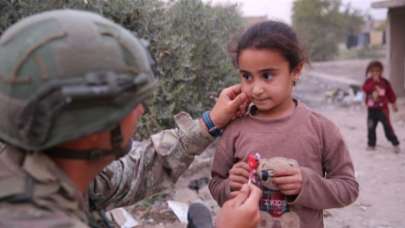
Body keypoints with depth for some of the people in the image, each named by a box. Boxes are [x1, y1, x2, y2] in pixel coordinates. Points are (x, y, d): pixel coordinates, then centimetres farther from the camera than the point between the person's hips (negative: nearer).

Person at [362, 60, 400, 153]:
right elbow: (365, 89, -22)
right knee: (371, 128, 8)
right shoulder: (368, 81, -1)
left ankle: (395, 144, 6)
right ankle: (371, 144, 22)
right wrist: (374, 81, -25)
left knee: (388, 127, -3)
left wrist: (394, 104, 11)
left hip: (382, 109, -2)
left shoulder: (384, 82, -2)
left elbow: (390, 93, 7)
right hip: (371, 109, 2)